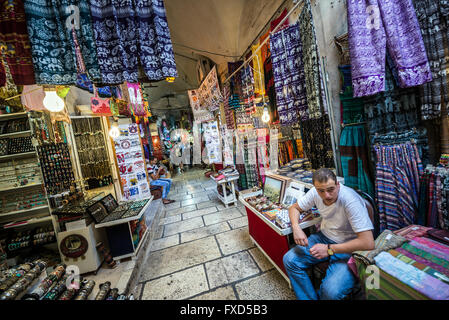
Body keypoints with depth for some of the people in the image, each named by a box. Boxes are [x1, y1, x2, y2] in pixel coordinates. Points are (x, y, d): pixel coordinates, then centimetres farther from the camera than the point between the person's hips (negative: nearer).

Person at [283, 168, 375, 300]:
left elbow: (368, 243, -29)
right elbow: (294, 207, 3)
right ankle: (310, 298, 13)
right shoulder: (315, 192, -12)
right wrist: (296, 227, -17)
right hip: (325, 237, 5)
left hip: (349, 247, -5)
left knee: (331, 291, -26)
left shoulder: (351, 201, -29)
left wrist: (329, 249, -26)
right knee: (289, 260, -8)